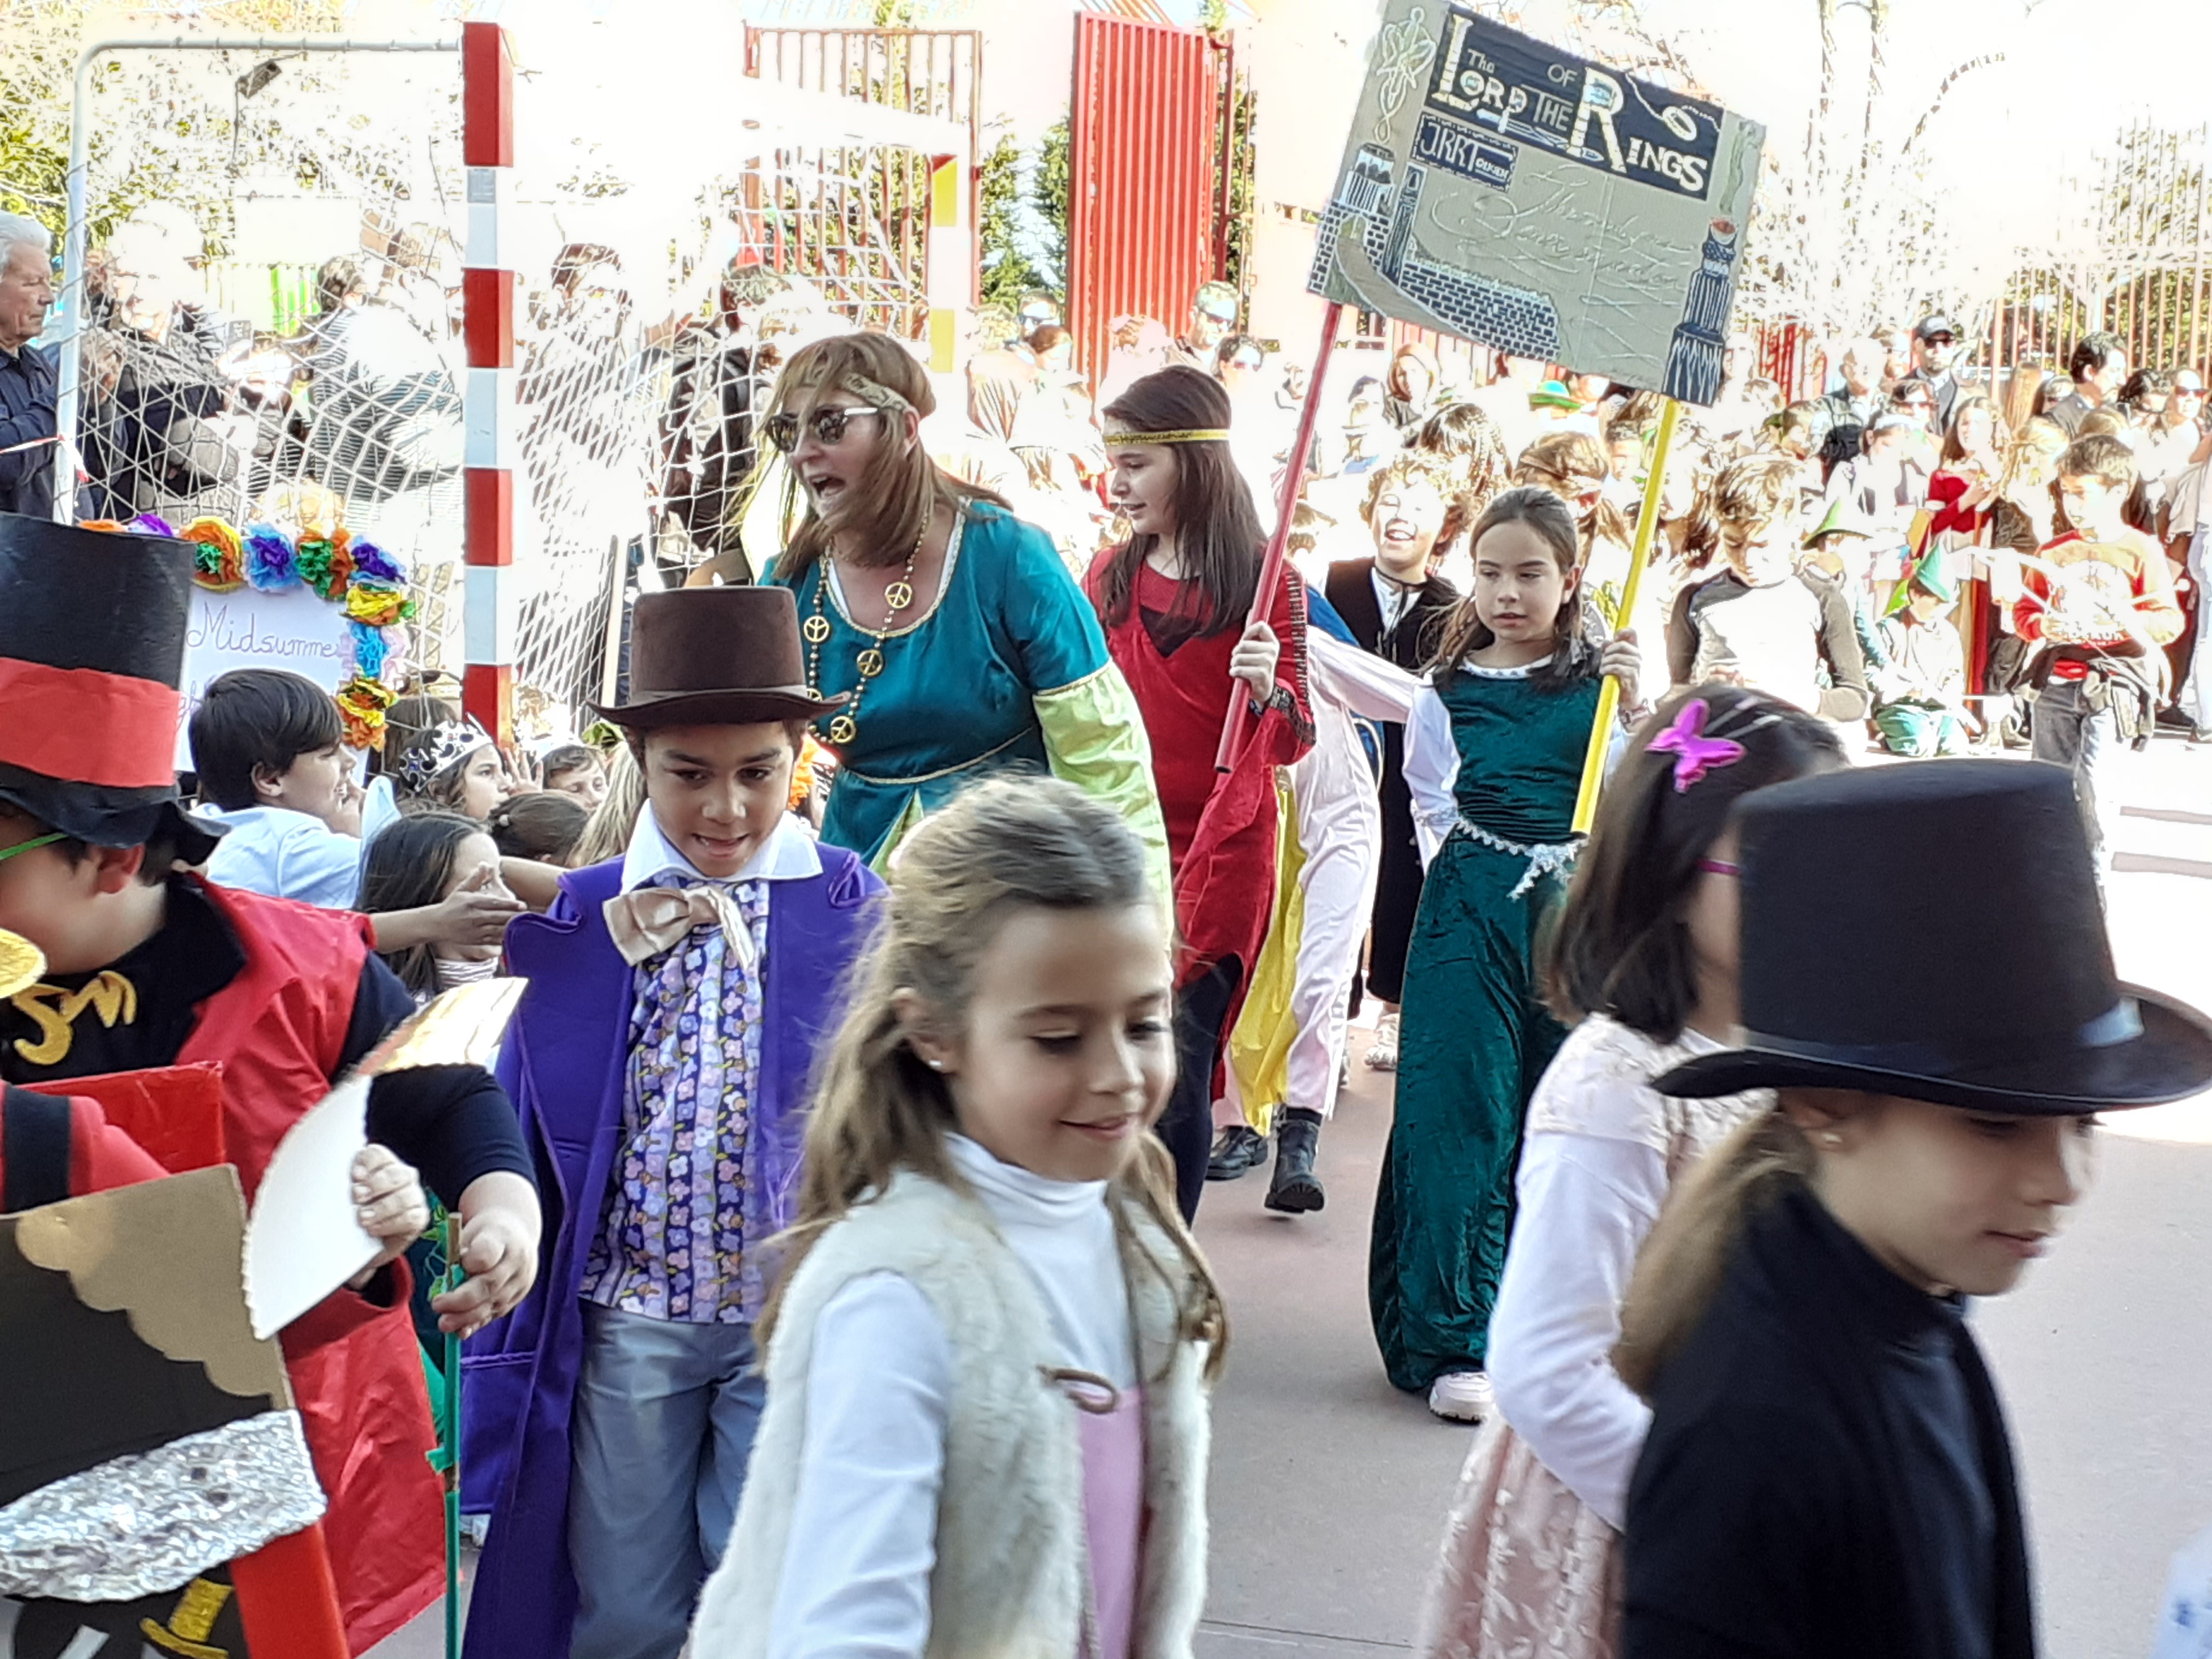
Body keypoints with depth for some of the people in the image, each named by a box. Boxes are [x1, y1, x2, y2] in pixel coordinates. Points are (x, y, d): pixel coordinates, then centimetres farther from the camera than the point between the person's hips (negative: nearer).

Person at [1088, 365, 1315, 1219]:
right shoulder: (1110, 575, 6)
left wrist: (1267, 687, -25)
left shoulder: (1265, 581, -5)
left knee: (1176, 1068, -6)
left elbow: (1292, 742, -6)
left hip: (1220, 852, -4)